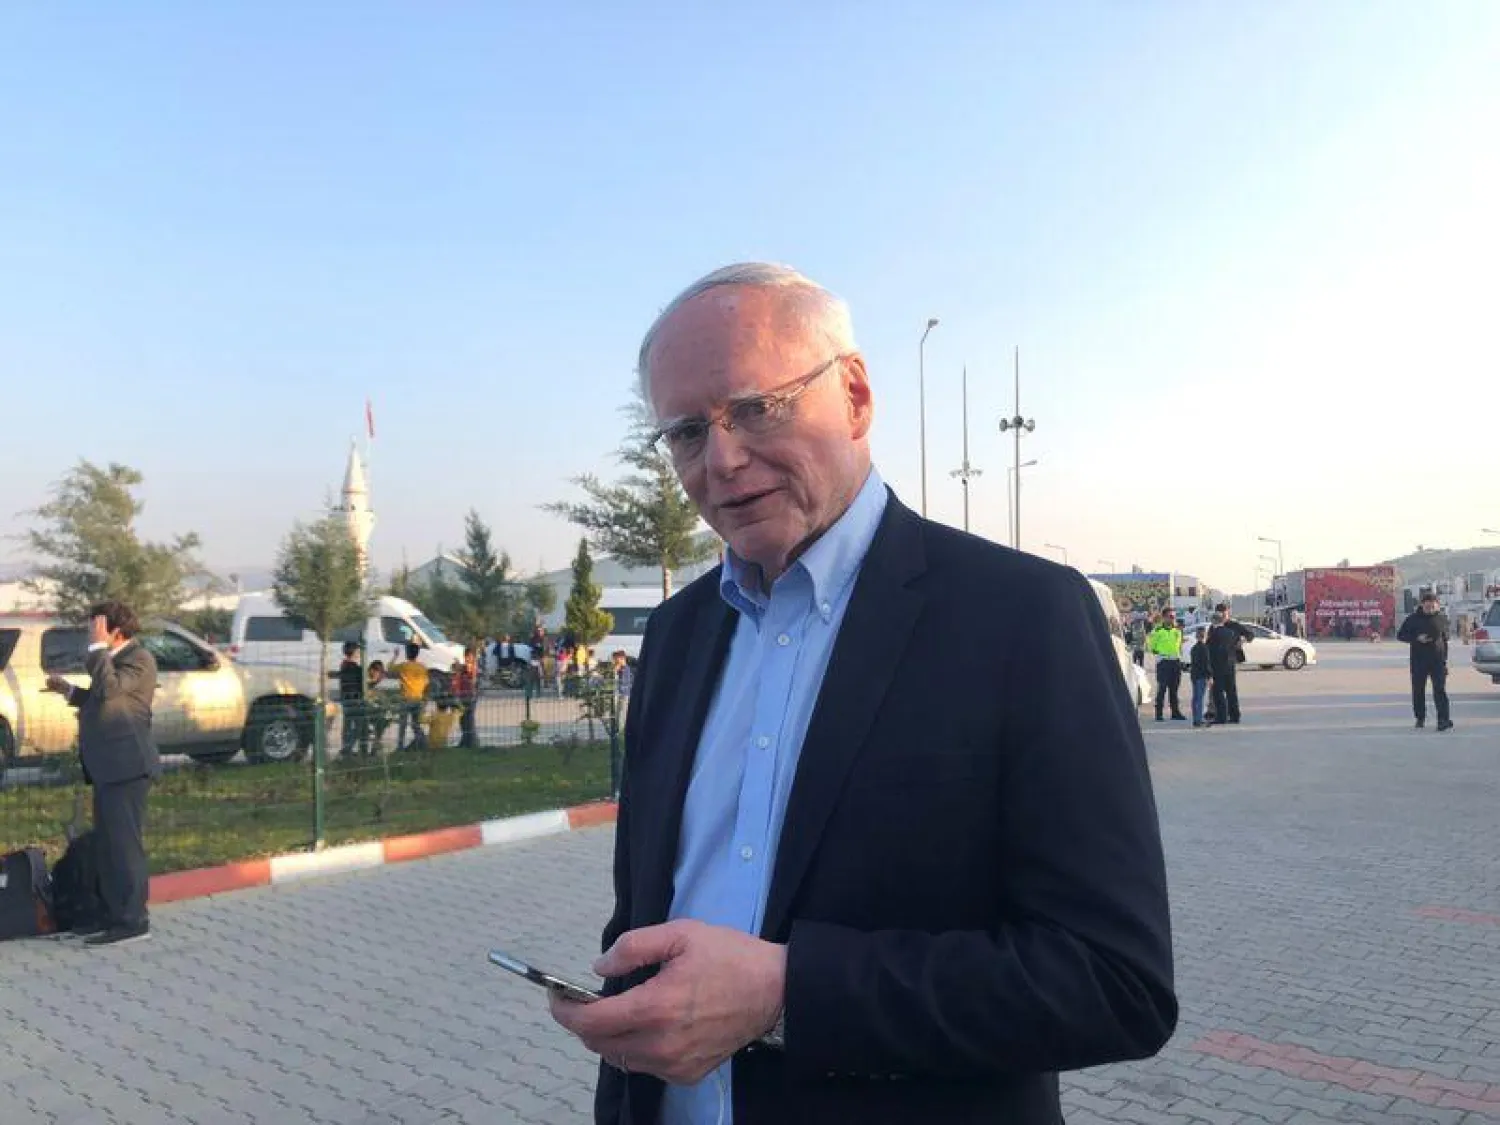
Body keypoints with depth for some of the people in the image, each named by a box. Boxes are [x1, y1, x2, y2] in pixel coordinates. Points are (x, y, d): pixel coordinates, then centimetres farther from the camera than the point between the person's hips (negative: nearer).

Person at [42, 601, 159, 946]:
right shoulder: (116, 659, 20)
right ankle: (116, 915, 21)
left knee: (124, 843, -9)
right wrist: (69, 691, 19)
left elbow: (109, 690, -27)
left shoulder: (138, 658, -11)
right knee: (110, 845, 14)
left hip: (126, 766, -11)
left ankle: (132, 920, -5)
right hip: (110, 767, 11)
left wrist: (98, 647, -20)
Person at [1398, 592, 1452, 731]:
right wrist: (1417, 638, -14)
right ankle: (1420, 718, 18)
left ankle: (1444, 719, -11)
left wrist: (1445, 658, 13)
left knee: (1440, 690, -8)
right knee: (1418, 691, 6)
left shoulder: (1442, 617, 5)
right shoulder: (1413, 619, 1)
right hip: (1418, 661, 1)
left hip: (1437, 660, -1)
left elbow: (1445, 637, 15)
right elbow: (1401, 635, 3)